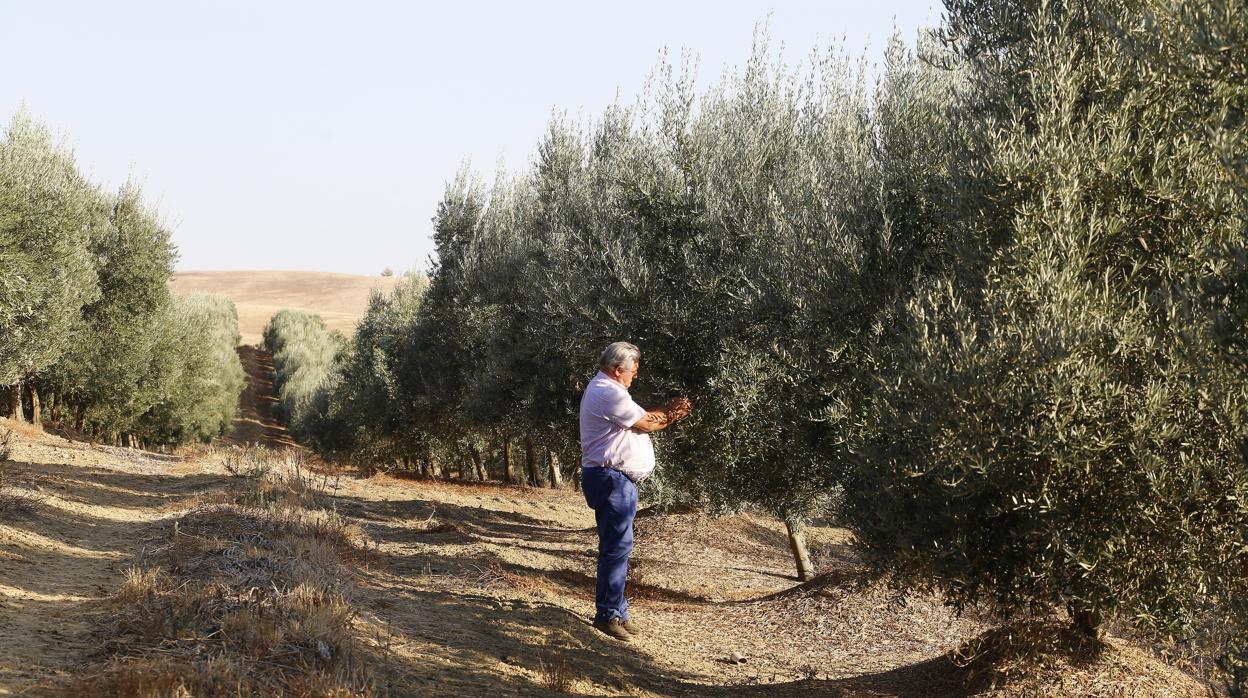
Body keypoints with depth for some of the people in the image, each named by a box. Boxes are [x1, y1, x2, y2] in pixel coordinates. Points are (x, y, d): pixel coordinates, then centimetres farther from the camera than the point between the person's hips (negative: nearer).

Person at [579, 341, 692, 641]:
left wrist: (666, 411, 7)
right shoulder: (609, 393, -16)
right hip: (612, 479, -12)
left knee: (616, 546, 14)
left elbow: (640, 417, 18)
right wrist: (669, 417, 6)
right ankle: (609, 614, -8)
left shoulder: (601, 390, 20)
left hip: (613, 479, 12)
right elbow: (645, 423, -11)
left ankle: (615, 611, 20)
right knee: (617, 546, -10)